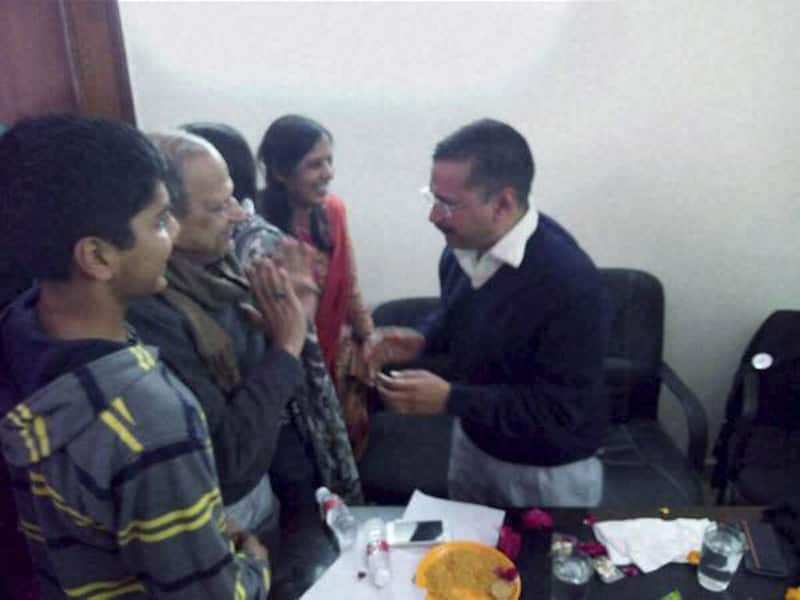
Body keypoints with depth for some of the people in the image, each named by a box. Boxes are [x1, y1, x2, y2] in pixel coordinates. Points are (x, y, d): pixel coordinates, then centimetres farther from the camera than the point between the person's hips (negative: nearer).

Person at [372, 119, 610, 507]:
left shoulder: (569, 280, -32)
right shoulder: (463, 245, -10)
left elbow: (561, 411, -29)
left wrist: (449, 399, -32)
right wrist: (423, 340, -10)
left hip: (548, 474, -6)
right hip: (472, 441, 7)